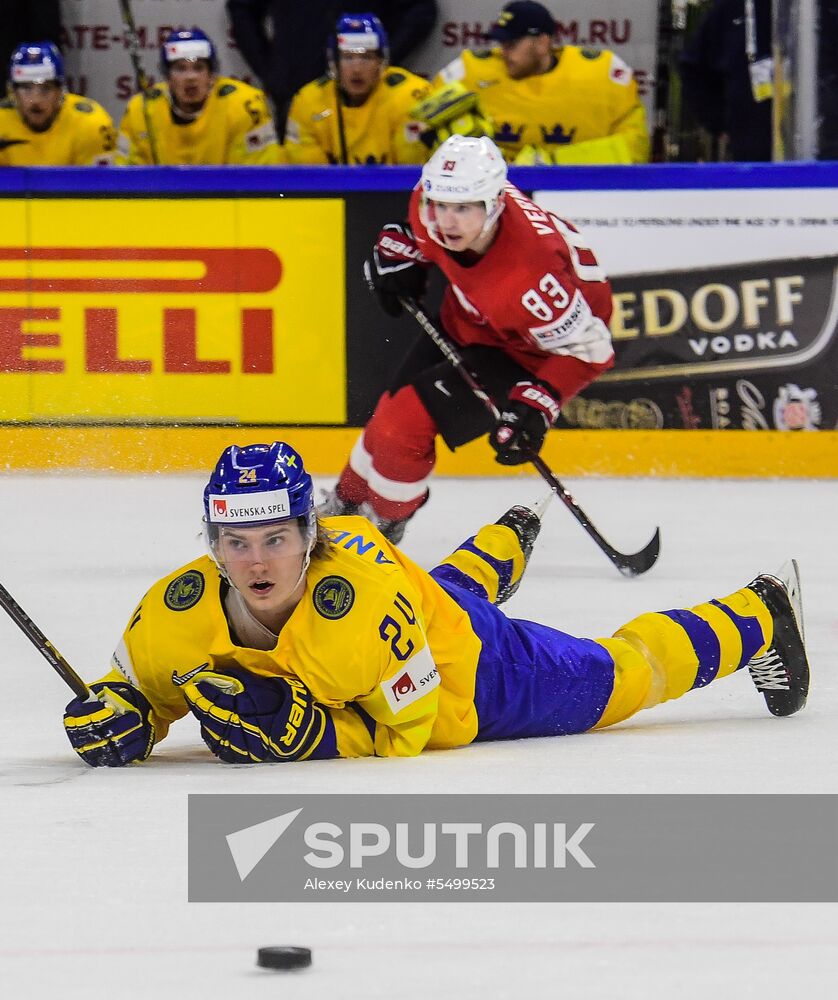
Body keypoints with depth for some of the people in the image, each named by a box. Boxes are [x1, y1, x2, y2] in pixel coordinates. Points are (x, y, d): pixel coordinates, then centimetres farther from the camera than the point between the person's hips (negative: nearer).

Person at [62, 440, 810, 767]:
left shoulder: (361, 600, -46)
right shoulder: (178, 615, -34)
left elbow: (404, 732, -34)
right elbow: (142, 685, -14)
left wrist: (303, 732, -47)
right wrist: (116, 715, -36)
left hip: (468, 668, -6)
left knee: (618, 676, 16)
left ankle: (758, 619, 43)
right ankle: (500, 548, 76)